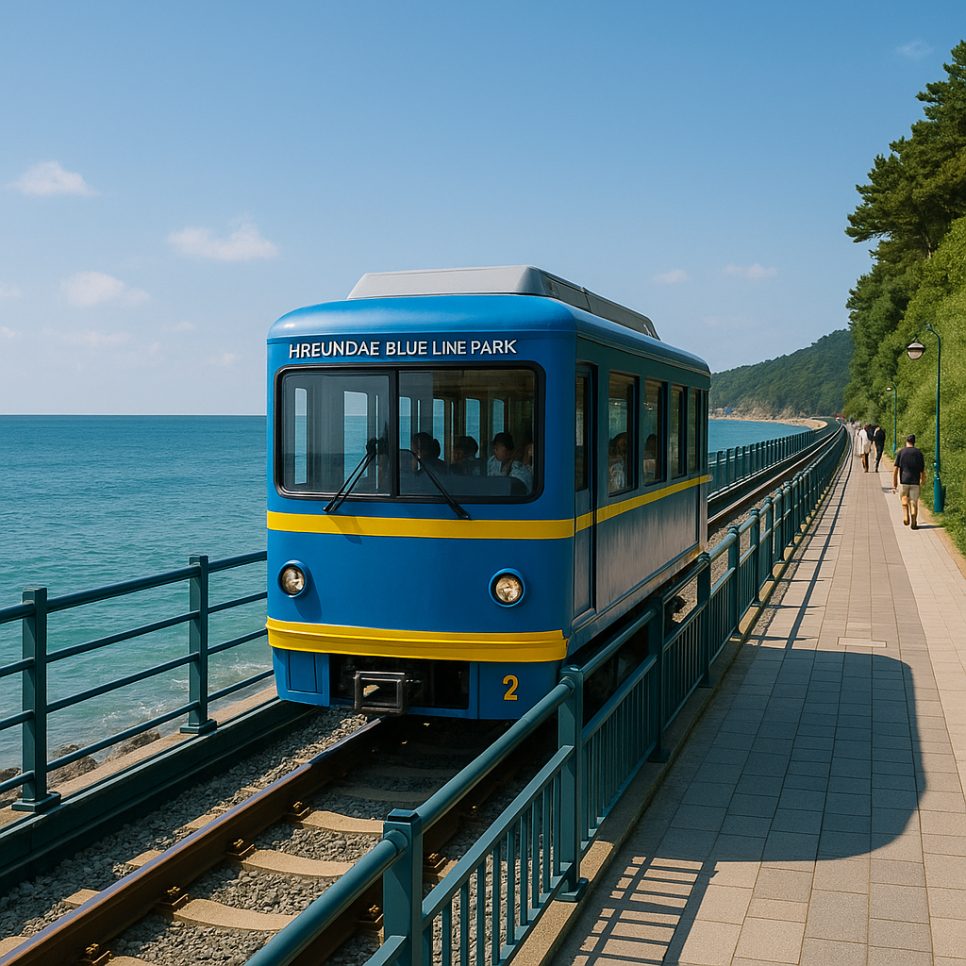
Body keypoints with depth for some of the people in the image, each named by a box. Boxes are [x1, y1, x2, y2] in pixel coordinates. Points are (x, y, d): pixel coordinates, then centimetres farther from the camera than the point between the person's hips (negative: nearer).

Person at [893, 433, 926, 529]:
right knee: (914, 502, 5)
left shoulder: (901, 452, 1)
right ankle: (914, 523, -4)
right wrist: (923, 480, 26)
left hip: (903, 481, 0)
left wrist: (894, 485, 1)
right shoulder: (919, 453, 5)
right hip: (915, 482, 0)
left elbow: (895, 469, -3)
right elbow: (923, 470, 8)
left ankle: (906, 517, 3)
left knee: (904, 498, 19)